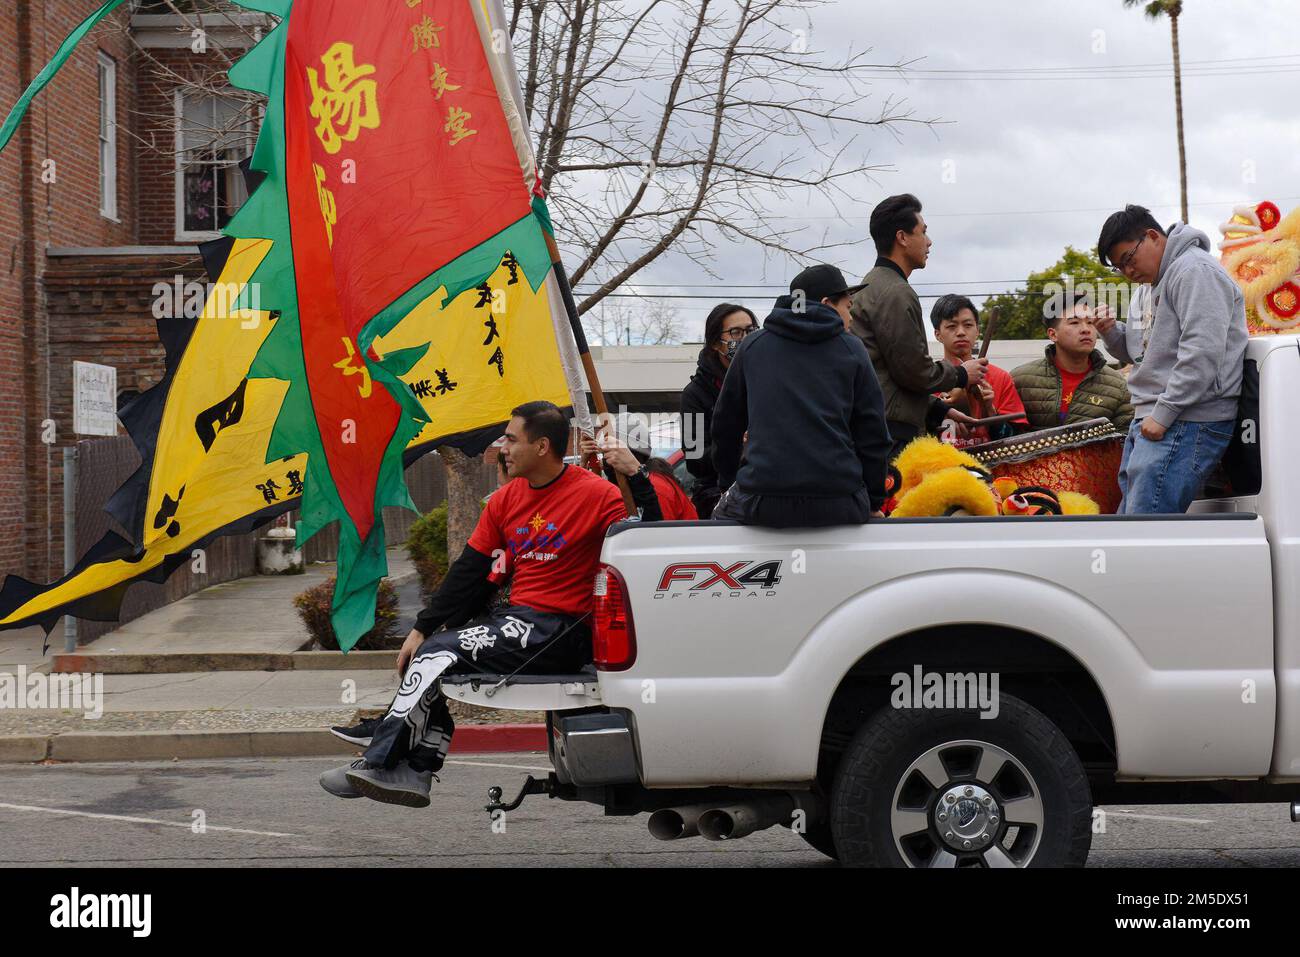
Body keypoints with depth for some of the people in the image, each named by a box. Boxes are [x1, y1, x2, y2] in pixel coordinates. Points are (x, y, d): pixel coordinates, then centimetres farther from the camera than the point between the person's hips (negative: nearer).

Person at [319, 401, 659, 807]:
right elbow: (468, 572, 15)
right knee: (427, 652, -5)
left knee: (438, 653, -17)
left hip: (558, 632, -8)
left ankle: (377, 765, -10)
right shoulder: (506, 500, 13)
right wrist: (421, 629, 11)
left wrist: (637, 479, -26)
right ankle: (416, 771, -11)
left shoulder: (596, 495, -8)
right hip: (516, 619, 8)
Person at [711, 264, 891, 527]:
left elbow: (725, 422, 21)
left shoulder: (752, 345, 14)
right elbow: (873, 433, 8)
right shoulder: (851, 350, 9)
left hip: (761, 504, 1)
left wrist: (727, 482, 34)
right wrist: (875, 502, 16)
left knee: (721, 515, 29)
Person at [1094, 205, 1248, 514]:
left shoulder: (1195, 270, -9)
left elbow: (1203, 352, -20)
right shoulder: (1164, 282, 25)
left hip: (1186, 423, -11)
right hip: (1153, 422, 11)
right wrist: (1113, 333, 11)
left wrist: (1163, 414, -20)